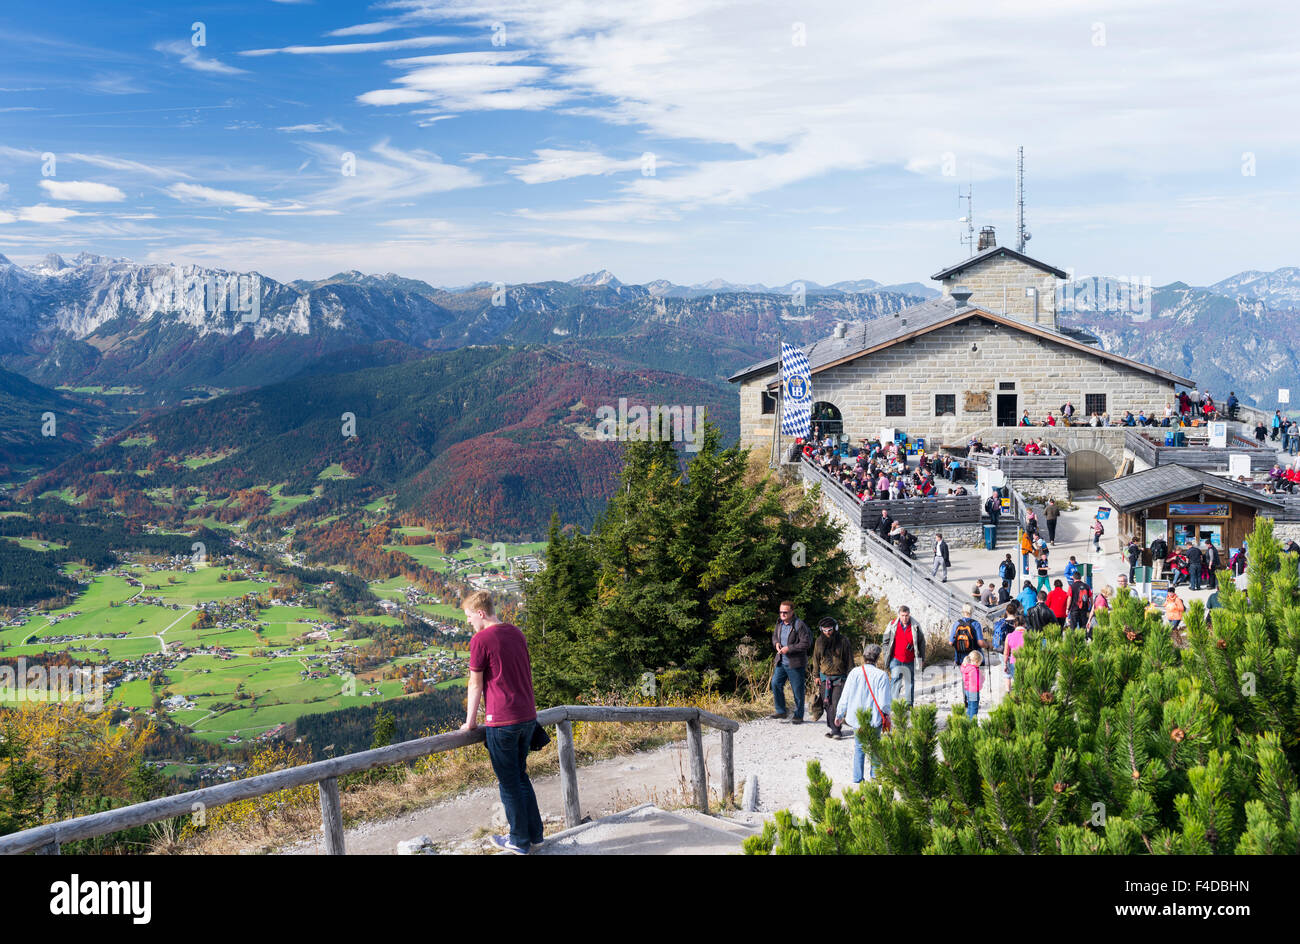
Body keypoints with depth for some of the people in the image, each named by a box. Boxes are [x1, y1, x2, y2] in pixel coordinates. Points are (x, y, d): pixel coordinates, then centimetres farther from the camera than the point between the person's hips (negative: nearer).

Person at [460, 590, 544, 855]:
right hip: (528, 716, 7)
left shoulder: (481, 639, -11)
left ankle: (520, 841, 15)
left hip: (501, 721, -7)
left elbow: (476, 685, -6)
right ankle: (535, 834, 25)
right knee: (520, 777, 20)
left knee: (509, 783, 6)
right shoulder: (516, 633, 10)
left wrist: (470, 722, 4)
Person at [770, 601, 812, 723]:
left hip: (795, 663, -6)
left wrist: (789, 648, -20)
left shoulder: (799, 625, -15)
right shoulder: (779, 623, 7)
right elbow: (774, 635, 25)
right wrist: (776, 643, 2)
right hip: (781, 662, 6)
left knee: (797, 690, 2)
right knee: (776, 683, -3)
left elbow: (806, 644, -17)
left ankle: (798, 716, 15)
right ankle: (781, 712, 10)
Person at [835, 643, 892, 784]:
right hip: (874, 719, -2)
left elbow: (845, 697, -2)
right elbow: (884, 702, -12)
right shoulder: (881, 675, -14)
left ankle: (857, 779, 15)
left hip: (857, 719, 2)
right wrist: (886, 715, 9)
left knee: (859, 747, 15)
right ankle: (874, 775, 15)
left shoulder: (854, 673, -7)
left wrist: (840, 715, 12)